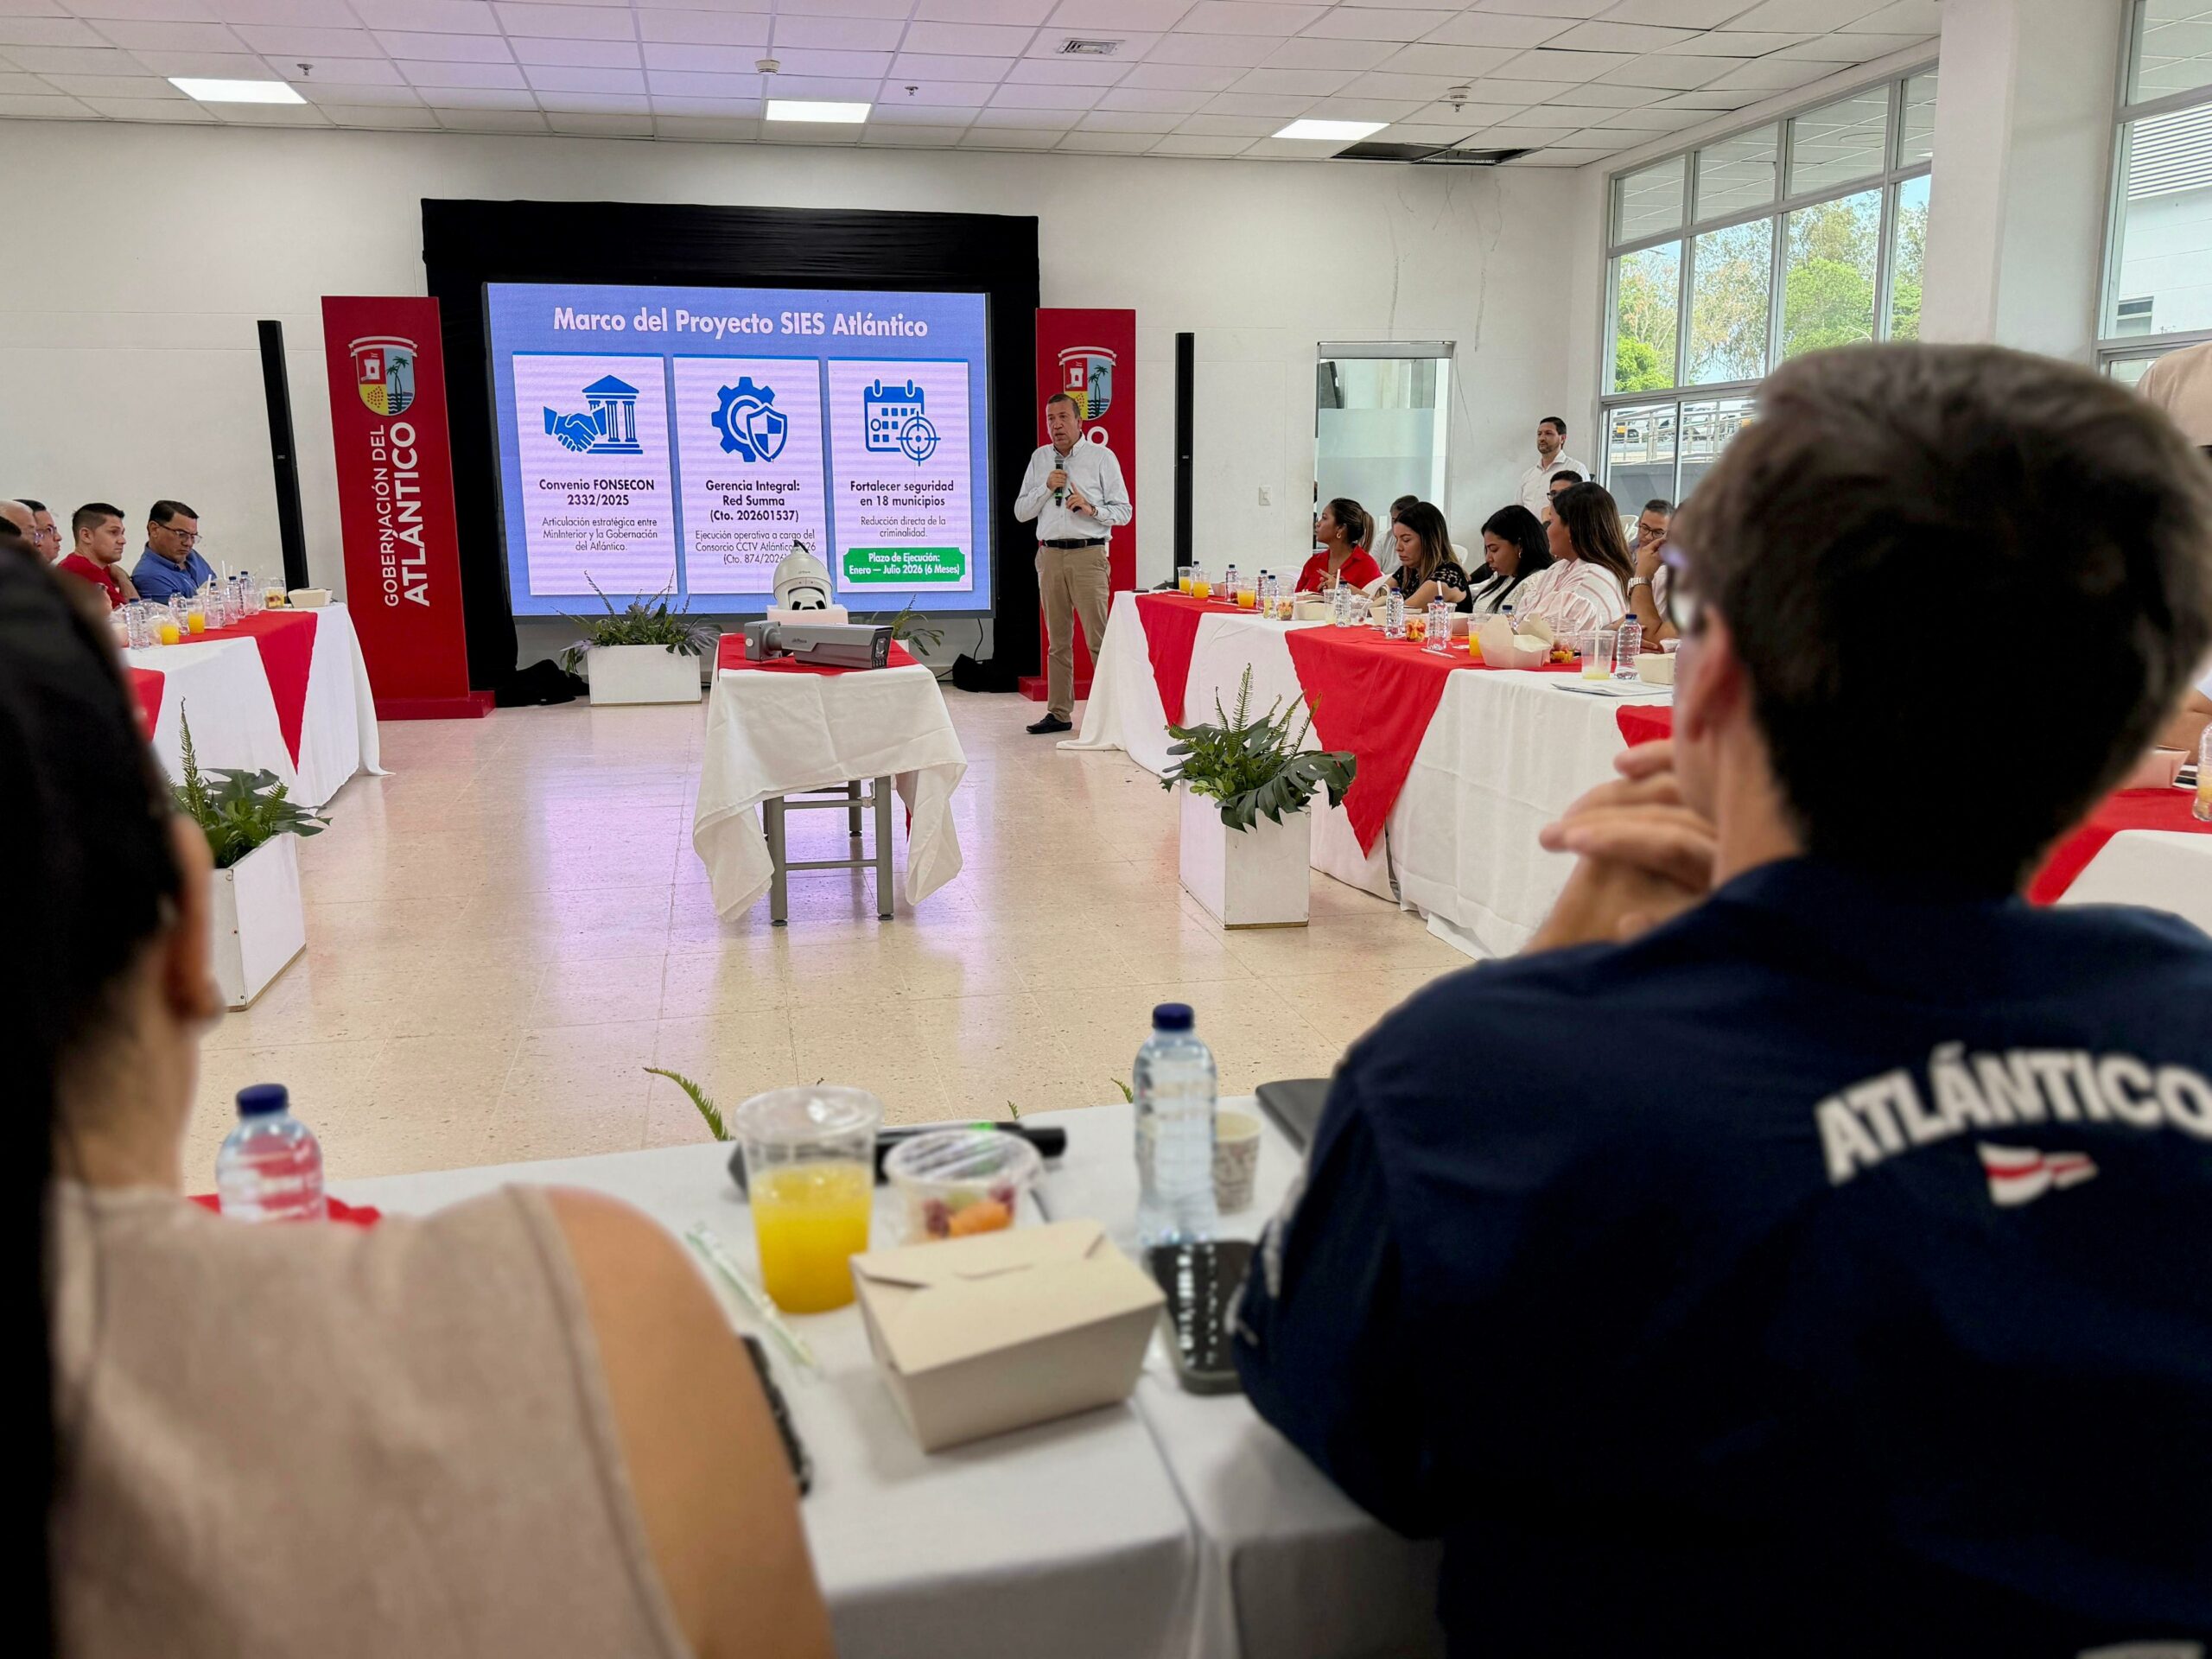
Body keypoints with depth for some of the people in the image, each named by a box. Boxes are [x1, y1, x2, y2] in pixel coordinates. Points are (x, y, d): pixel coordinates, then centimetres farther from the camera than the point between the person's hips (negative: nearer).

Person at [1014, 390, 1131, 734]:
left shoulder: (1102, 457, 2)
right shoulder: (1039, 459, 14)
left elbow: (1123, 511, 1)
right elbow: (1020, 511, 11)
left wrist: (1091, 509, -16)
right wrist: (1046, 487, -4)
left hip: (1088, 554, -4)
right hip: (1050, 555, 4)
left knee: (1098, 637, -9)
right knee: (1057, 639, 9)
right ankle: (1059, 713, 15)